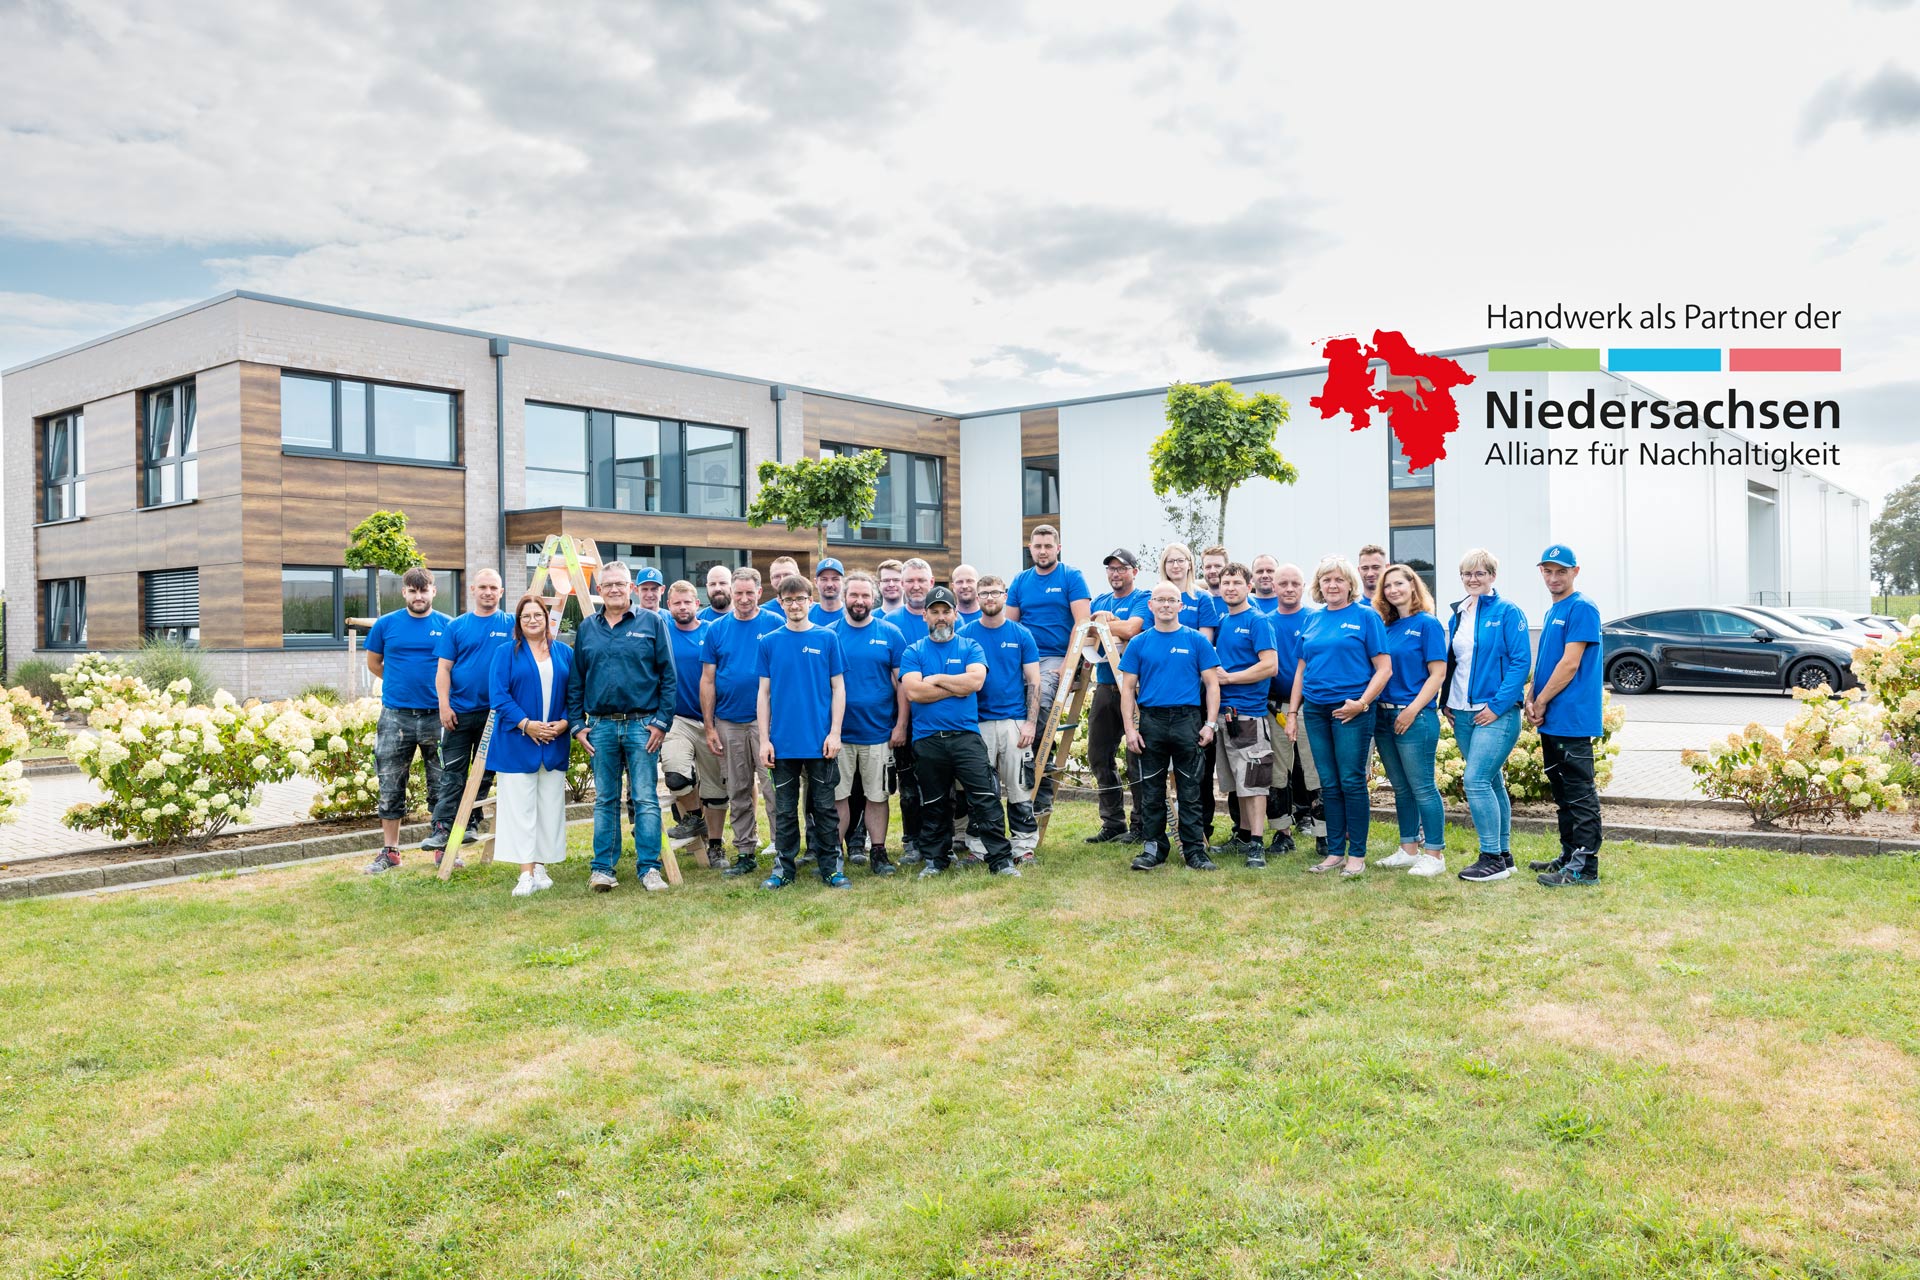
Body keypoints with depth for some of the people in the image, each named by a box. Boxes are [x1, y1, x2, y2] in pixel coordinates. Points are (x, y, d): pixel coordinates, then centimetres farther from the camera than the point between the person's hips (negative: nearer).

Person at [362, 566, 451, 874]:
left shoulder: (448, 626, 1)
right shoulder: (386, 624, 3)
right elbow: (373, 663, 14)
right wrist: (402, 682, 10)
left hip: (436, 716, -1)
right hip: (396, 716, 1)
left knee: (442, 787, 6)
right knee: (391, 787, 6)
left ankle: (445, 848, 16)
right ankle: (390, 851, 15)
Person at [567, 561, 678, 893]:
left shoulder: (652, 623, 2)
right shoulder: (587, 628, 10)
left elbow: (668, 676, 0)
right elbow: (575, 681, 13)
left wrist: (662, 721, -6)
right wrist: (577, 723, 5)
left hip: (642, 725, -2)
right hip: (601, 726, 3)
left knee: (645, 800, -1)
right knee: (605, 801, 8)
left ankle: (649, 868, 6)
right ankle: (603, 868, 14)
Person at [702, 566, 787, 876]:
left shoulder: (776, 625, -1)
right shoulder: (717, 629, 6)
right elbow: (707, 680, 7)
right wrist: (709, 727, 2)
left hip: (767, 720, -3)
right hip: (728, 723, 3)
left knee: (774, 789, -6)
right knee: (738, 793, 11)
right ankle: (744, 853, 20)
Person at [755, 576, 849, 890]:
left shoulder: (827, 638, 2)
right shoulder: (769, 642, 5)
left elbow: (838, 689, 2)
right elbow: (764, 693, 5)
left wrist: (835, 733, -7)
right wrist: (764, 740, -1)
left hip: (820, 741, -1)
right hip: (782, 742, 1)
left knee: (824, 807, 6)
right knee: (784, 810, 9)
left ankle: (831, 867, 14)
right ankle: (784, 867, 19)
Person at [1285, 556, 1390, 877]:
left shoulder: (1365, 616, -2)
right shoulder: (1313, 621, 12)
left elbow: (1384, 668, -6)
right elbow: (1301, 669, 16)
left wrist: (1362, 702, -16)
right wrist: (1292, 712, 10)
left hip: (1351, 711, -5)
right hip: (1315, 711, 5)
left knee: (1352, 782, -2)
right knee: (1330, 785, 9)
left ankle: (1357, 854, 7)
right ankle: (1335, 852, 17)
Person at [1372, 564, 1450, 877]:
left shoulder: (1428, 624, -5)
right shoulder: (1386, 627, 12)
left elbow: (1438, 673, -10)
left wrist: (1412, 709, -17)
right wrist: (1369, 702, 3)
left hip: (1415, 716, -6)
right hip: (1384, 716, 7)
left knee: (1422, 787, -3)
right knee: (1401, 788, 13)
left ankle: (1434, 853, 5)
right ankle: (1409, 849, 22)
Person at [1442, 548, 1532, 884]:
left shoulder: (1507, 612, -6)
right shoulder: (1457, 615, 13)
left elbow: (1520, 661, -11)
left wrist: (1498, 705, -16)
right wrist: (1446, 701, 9)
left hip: (1496, 713, -7)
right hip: (1462, 714, 7)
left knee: (1475, 781, -14)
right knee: (1491, 782, 12)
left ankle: (1493, 858, -5)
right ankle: (1503, 854, 21)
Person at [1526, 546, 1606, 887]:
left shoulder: (1582, 609, -11)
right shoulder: (1552, 611, 17)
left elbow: (1570, 664, -17)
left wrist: (1542, 703, -11)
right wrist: (1531, 699, 3)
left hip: (1572, 718, -9)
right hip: (1551, 720, 9)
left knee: (1579, 793, -5)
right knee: (1562, 792, 16)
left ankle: (1584, 867, -1)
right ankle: (1568, 855, 25)